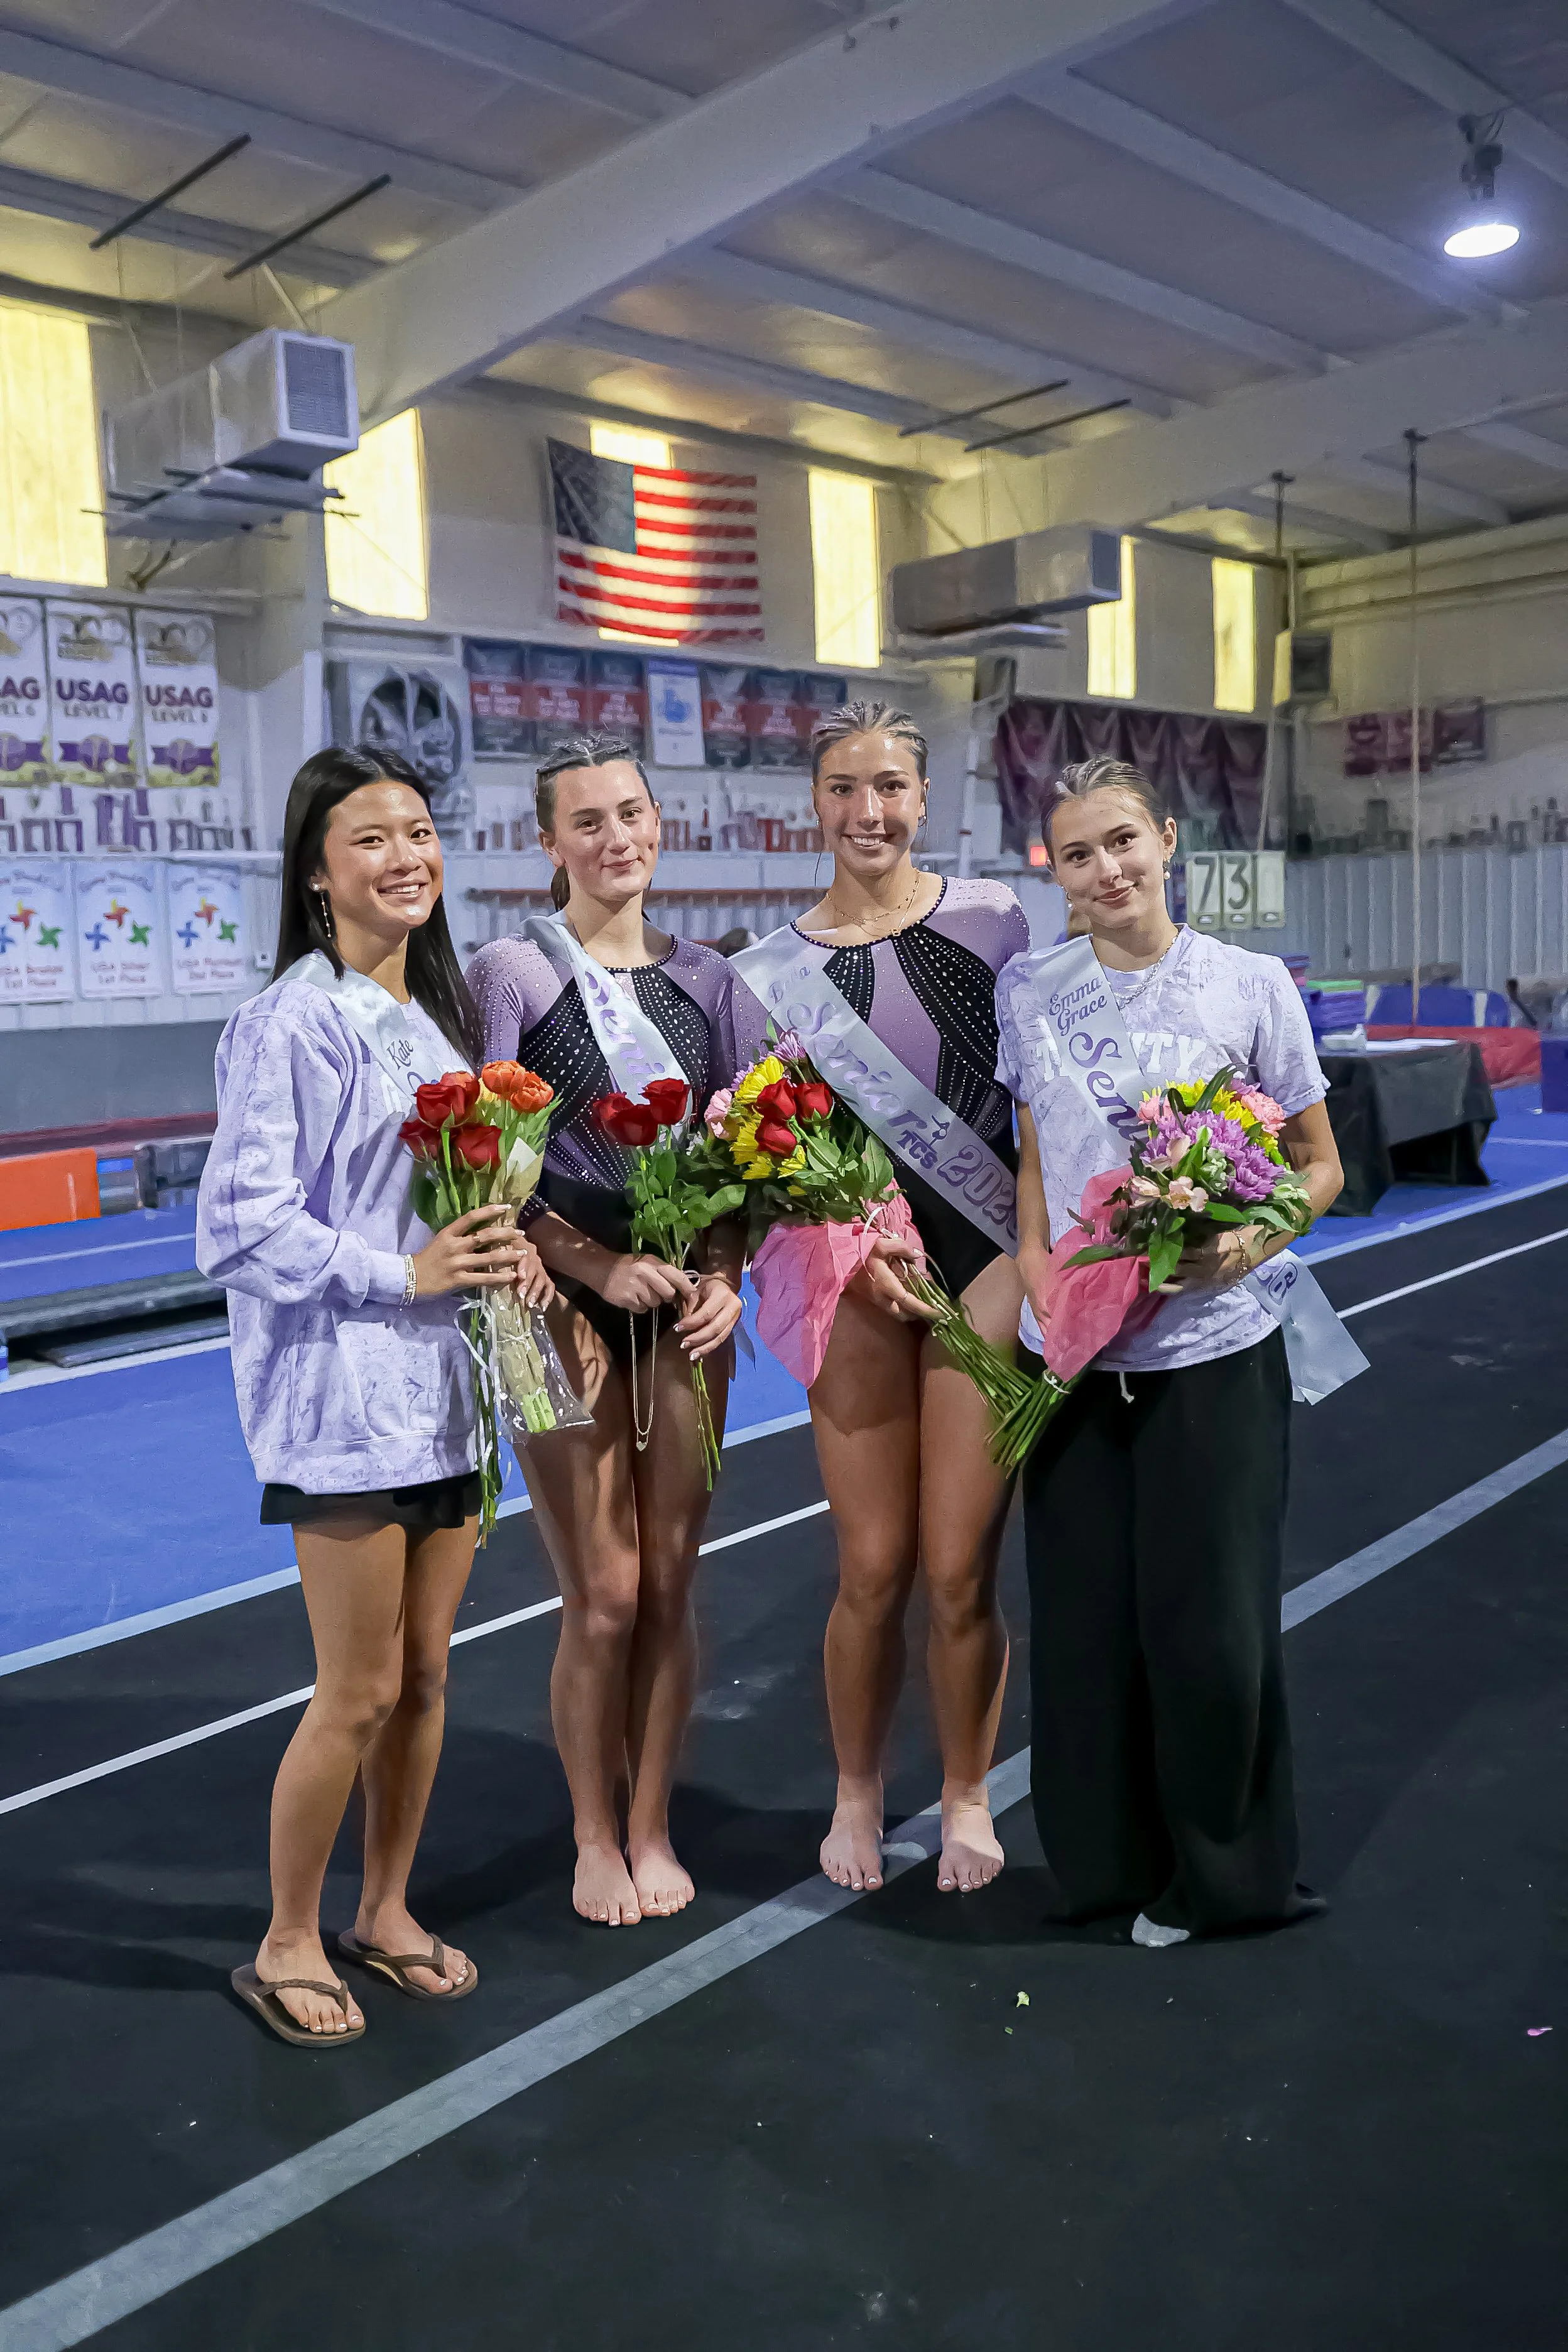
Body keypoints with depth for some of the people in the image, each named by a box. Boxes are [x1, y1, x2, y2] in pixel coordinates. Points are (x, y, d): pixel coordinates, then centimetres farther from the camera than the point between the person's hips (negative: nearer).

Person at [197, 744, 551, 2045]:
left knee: (426, 1672, 15)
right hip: (345, 1386, -7)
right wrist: (402, 1271, -20)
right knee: (362, 1692, 2)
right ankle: (289, 1941, 24)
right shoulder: (290, 1022, -12)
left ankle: (386, 1911, 34)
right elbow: (239, 1224, -15)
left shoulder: (442, 1008, 11)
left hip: (448, 1376, 7)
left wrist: (504, 1244, -1)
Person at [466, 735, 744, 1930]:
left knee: (671, 1584, 8)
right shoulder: (510, 971, -3)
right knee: (604, 1597, 1)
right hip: (565, 1299, -3)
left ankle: (652, 1828, 27)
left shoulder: (702, 976, 9)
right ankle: (595, 1837, 23)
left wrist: (724, 1273, -5)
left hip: (686, 1300, 4)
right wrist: (599, 1269, -17)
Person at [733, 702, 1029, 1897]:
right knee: (874, 1570, 4)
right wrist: (850, 1246, -11)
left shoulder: (992, 918, 3)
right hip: (853, 1276, 1)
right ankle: (858, 1792, 31)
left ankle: (967, 1797, 28)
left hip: (988, 1257, 0)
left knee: (961, 1572, 2)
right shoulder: (774, 966, 4)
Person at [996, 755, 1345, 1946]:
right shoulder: (1026, 989, 5)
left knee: (1209, 1621, 4)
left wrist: (1251, 1240, -16)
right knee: (1085, 1615, 9)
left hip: (1214, 1350, -2)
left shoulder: (1253, 985, -3)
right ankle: (1110, 1856, 31)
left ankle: (1223, 1870, 28)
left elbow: (1319, 1167, 3)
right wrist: (1037, 1274, -2)